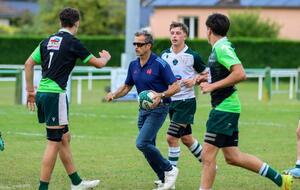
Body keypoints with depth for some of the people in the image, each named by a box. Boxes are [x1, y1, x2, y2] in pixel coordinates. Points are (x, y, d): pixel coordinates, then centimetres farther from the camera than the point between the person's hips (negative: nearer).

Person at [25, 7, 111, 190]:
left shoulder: (48, 41, 12)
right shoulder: (72, 42, -7)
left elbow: (29, 63, 15)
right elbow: (98, 63, 1)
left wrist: (30, 90, 21)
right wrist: (105, 57, 24)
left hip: (42, 93, 8)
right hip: (55, 94, -8)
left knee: (65, 138, 17)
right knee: (54, 143, -5)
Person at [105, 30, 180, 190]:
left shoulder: (160, 64, -14)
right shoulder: (133, 65, 7)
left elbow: (176, 86, -14)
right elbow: (127, 86, 18)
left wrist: (161, 95, -30)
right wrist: (114, 95, 0)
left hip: (158, 109, -8)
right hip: (143, 110, 8)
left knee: (142, 143, -19)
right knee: (148, 148, 6)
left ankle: (169, 169, -4)